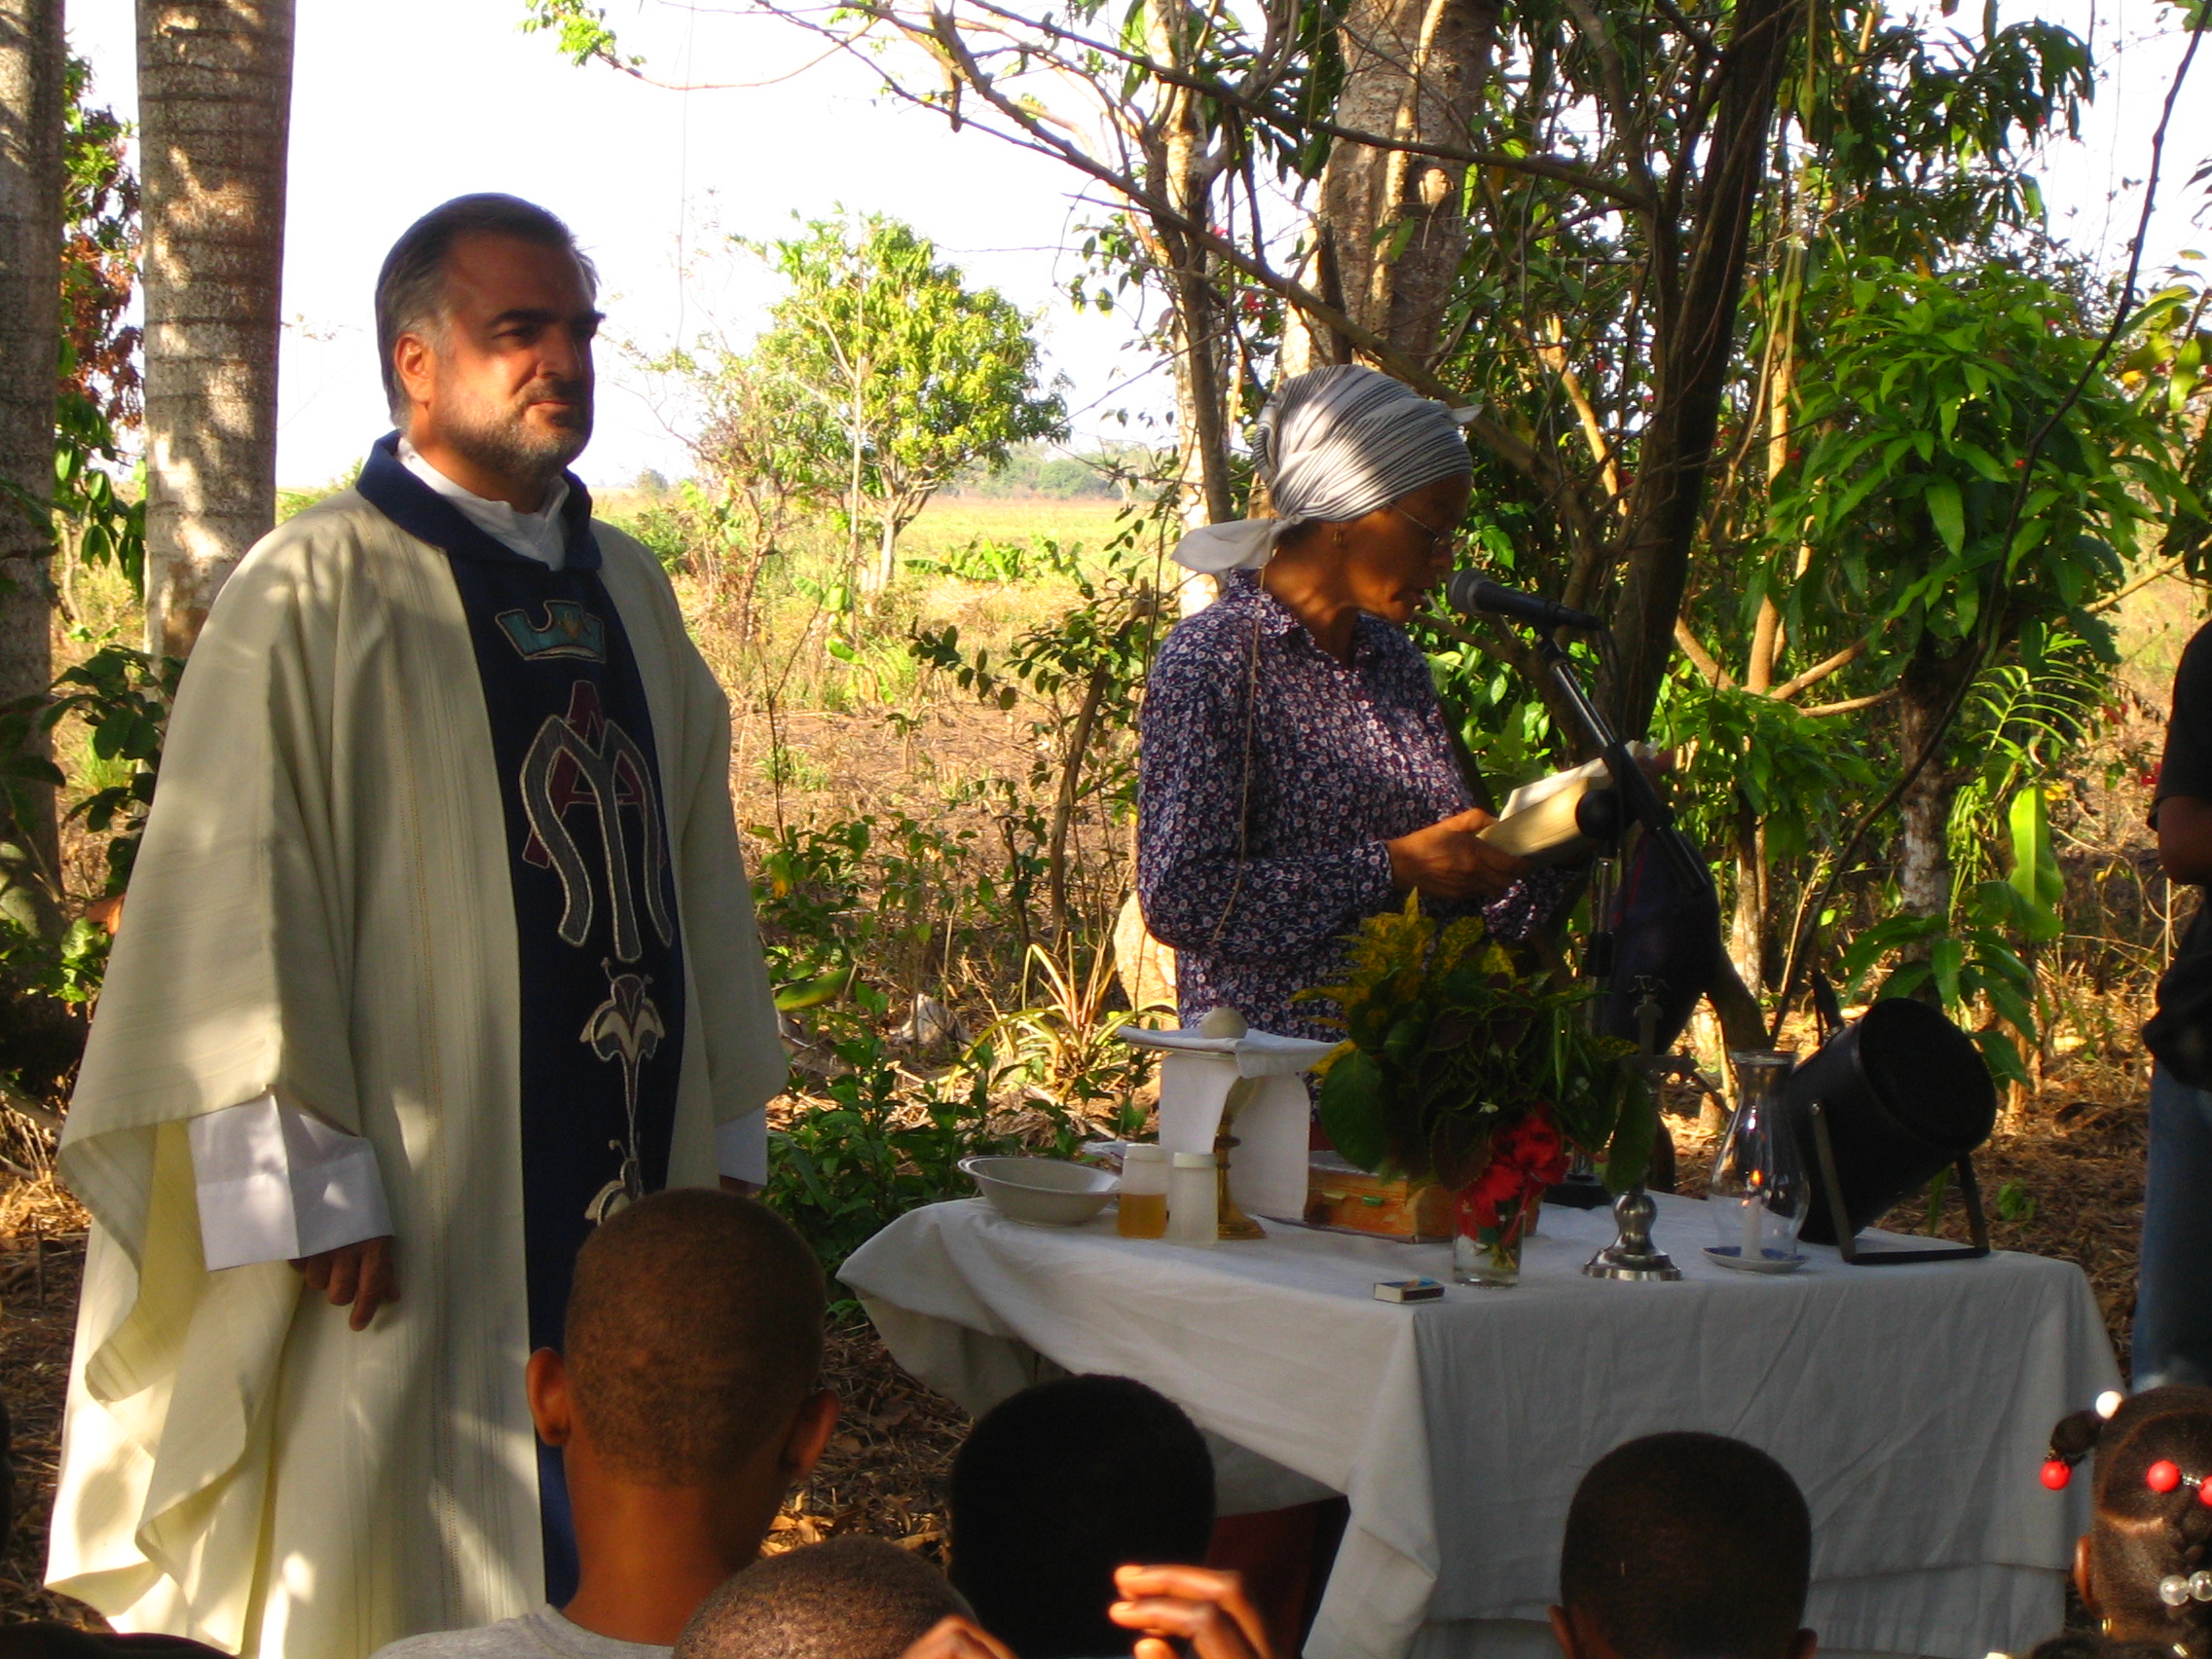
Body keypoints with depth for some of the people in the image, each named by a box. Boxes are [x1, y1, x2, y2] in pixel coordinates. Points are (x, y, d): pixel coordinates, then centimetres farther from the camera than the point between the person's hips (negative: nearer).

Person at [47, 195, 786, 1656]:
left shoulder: (629, 590, 13)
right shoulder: (317, 594, -8)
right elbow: (242, 915, -12)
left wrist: (732, 1132, 14)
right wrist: (315, 1194, -16)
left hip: (638, 1186, 6)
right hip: (428, 1213, -6)